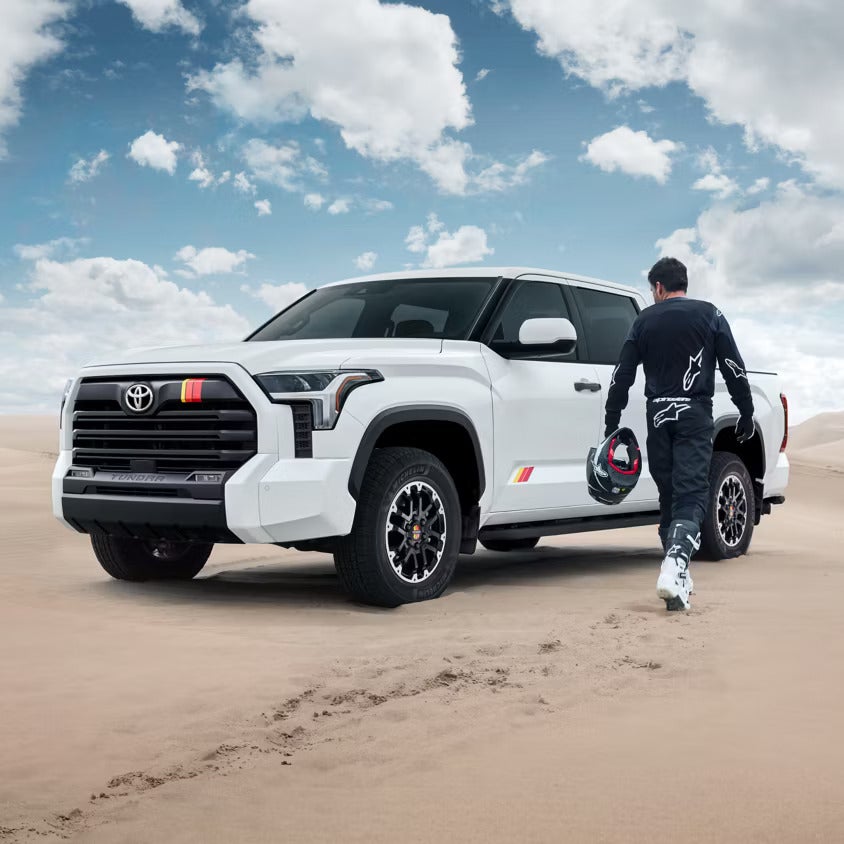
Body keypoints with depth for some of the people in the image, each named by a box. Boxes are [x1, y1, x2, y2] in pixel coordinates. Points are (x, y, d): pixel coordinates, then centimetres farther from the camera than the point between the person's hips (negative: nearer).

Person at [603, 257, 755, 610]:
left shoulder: (645, 320, 10)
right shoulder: (710, 315, 7)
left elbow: (622, 375, 9)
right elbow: (734, 369, 3)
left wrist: (611, 422, 14)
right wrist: (746, 415, 10)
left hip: (658, 415, 2)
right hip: (694, 413, -2)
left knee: (669, 492, 12)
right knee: (692, 492, -9)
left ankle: (677, 574, 14)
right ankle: (675, 563, -31)